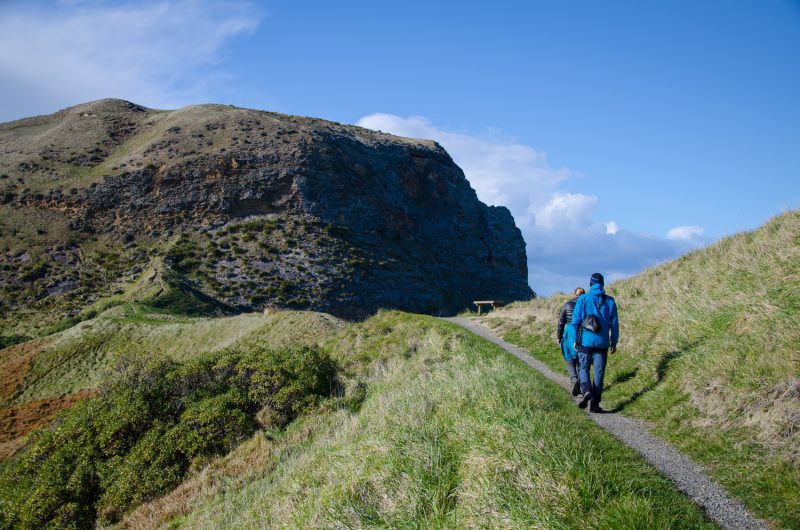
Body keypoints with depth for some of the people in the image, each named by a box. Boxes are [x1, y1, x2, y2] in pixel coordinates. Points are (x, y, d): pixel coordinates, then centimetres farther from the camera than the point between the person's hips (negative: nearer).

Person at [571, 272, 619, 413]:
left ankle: (586, 390, -14)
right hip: (602, 343, 1)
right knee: (599, 372, 5)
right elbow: (614, 323, 5)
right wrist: (614, 342, 12)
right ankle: (595, 403, 5)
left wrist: (575, 339, 6)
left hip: (585, 341, -1)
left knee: (584, 368, 12)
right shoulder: (610, 301, 4)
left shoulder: (583, 299, -2)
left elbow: (576, 321, -2)